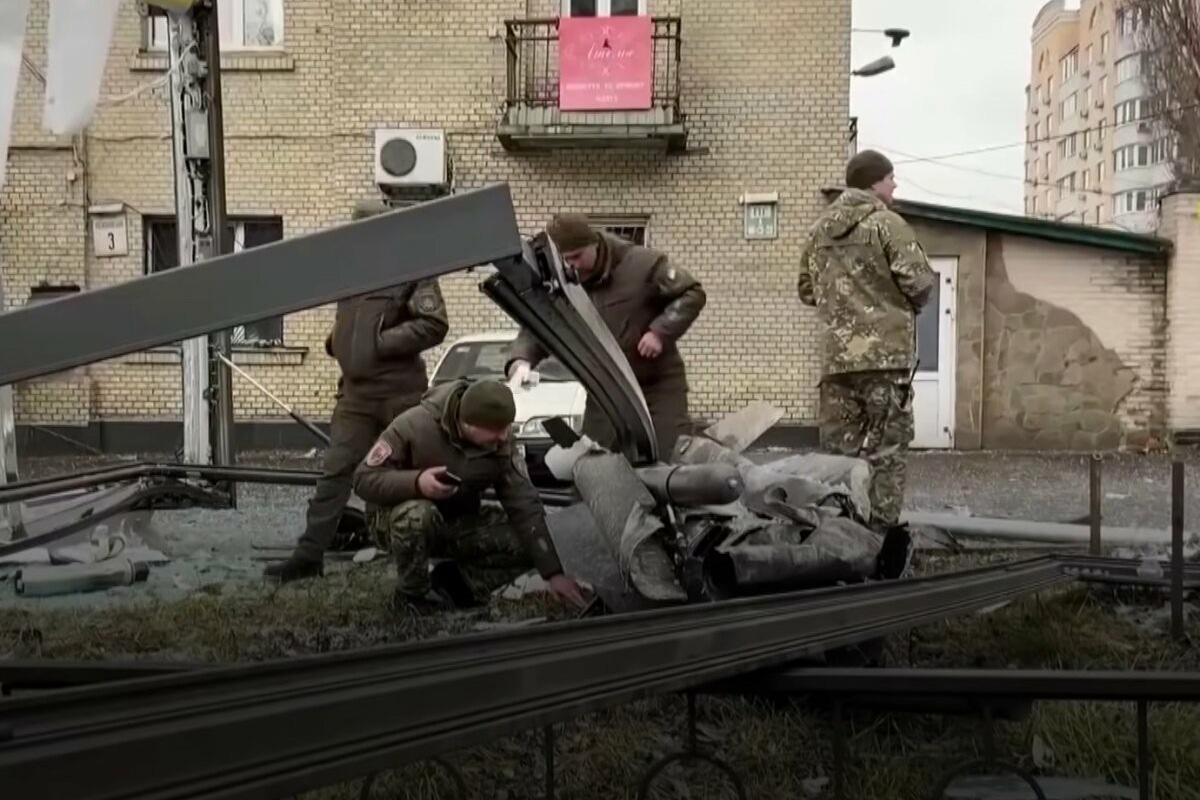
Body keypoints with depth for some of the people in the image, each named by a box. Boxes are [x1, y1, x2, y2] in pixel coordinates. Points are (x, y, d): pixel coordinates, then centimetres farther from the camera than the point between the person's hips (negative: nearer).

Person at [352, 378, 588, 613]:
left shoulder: (501, 446, -14)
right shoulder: (415, 425, -27)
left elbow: (526, 508, -14)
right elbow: (364, 479, -22)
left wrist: (553, 573, -20)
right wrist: (415, 483, -42)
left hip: (458, 524, 4)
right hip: (398, 520, -4)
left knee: (524, 542, -17)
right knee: (418, 513, -40)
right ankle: (411, 594, -12)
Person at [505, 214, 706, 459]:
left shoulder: (641, 263, -13)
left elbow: (693, 294, -10)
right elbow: (535, 331, -1)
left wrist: (660, 331, -22)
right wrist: (520, 362, -23)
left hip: (659, 386, -3)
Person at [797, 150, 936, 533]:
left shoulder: (819, 230, 12)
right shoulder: (887, 224, -7)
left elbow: (806, 290, 17)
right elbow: (919, 283, -12)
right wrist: (910, 304, 8)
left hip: (835, 355, 6)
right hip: (885, 353, -5)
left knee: (838, 448, 10)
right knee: (885, 448, 1)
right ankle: (882, 527, 3)